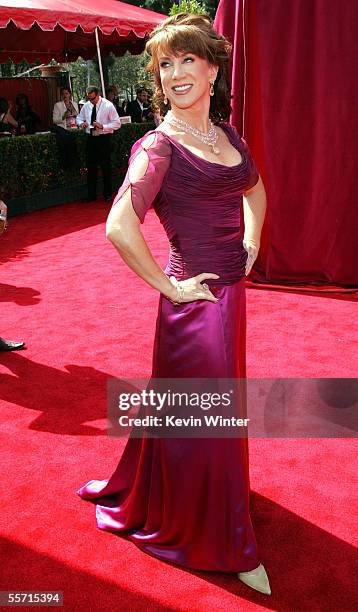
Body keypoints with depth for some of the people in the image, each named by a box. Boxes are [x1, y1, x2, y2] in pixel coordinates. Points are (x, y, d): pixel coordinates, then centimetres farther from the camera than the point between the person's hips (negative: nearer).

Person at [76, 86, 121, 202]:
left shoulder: (108, 105, -9)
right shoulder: (86, 105, 6)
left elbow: (117, 123, -10)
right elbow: (79, 117, 20)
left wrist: (102, 126, -21)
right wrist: (81, 123, -4)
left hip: (103, 139, -5)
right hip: (90, 139, 5)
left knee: (105, 167, 2)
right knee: (91, 167, 9)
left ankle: (108, 194, 14)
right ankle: (91, 195, 19)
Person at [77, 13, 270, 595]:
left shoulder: (226, 133, 8)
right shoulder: (159, 145, -15)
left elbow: (255, 189, 26)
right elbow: (120, 227, -27)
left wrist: (250, 247, 13)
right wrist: (169, 287, -19)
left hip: (231, 290, 8)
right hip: (196, 300, -8)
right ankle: (221, 542, 29)